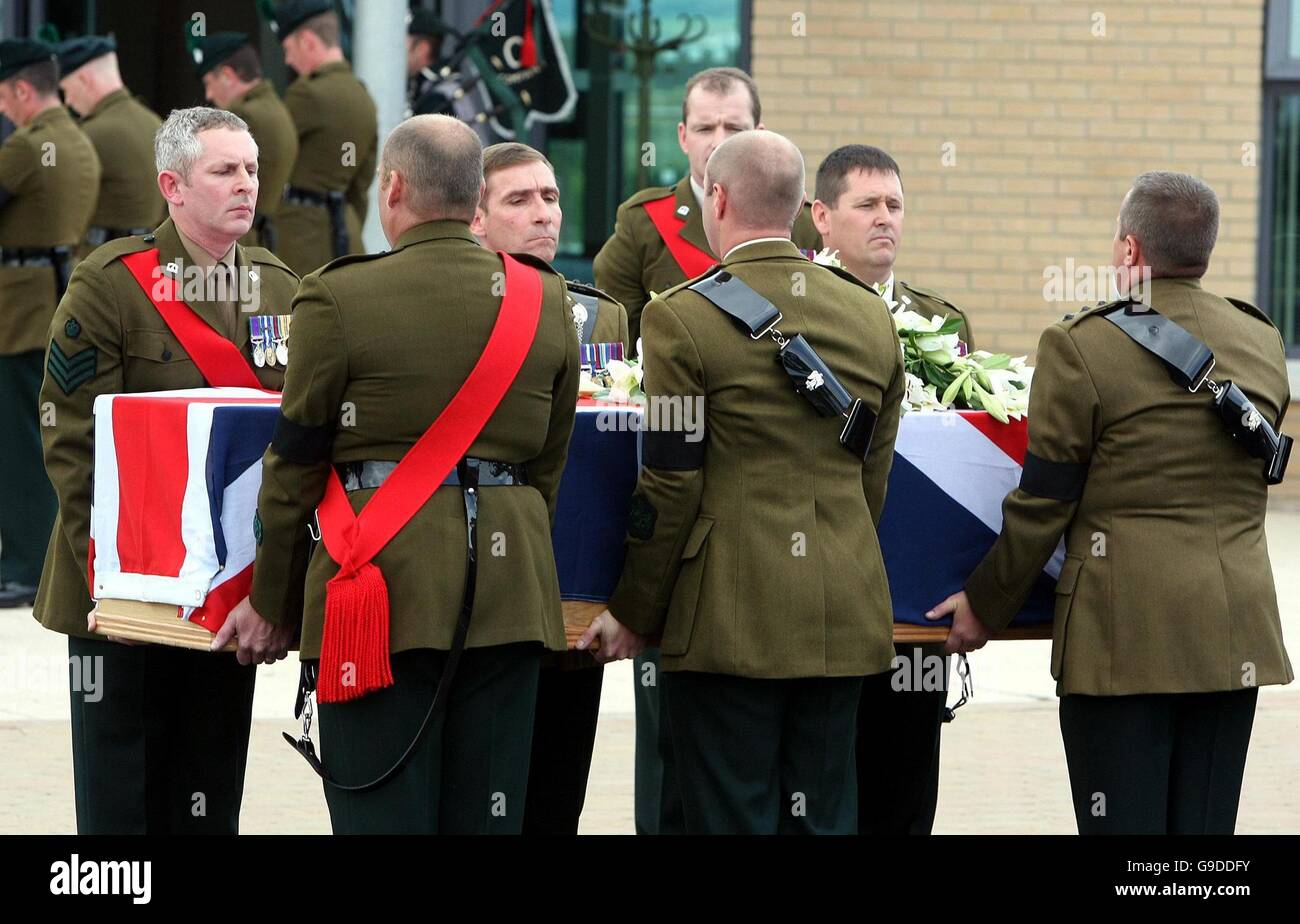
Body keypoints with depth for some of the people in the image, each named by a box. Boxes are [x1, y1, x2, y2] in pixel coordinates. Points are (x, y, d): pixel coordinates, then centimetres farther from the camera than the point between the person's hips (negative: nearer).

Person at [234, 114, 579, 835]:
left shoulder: (340, 297, -6)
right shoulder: (546, 301, 8)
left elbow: (294, 465, 0)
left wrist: (269, 600, 10)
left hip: (384, 585, -5)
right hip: (510, 586, 5)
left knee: (383, 811, -4)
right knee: (488, 815, 7)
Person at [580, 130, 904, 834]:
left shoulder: (683, 317, -9)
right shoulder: (872, 317, 9)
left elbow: (669, 487, -9)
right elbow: (873, 479, 14)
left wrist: (634, 615, 0)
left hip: (729, 618, -5)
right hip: (845, 619, 5)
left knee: (732, 816, -2)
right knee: (825, 816, 9)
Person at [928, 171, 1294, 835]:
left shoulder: (1082, 347, -9)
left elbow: (1043, 505, -6)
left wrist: (985, 605, 8)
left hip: (1124, 631, -5)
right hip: (1235, 630, 5)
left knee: (1124, 826, -2)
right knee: (1206, 824, 8)